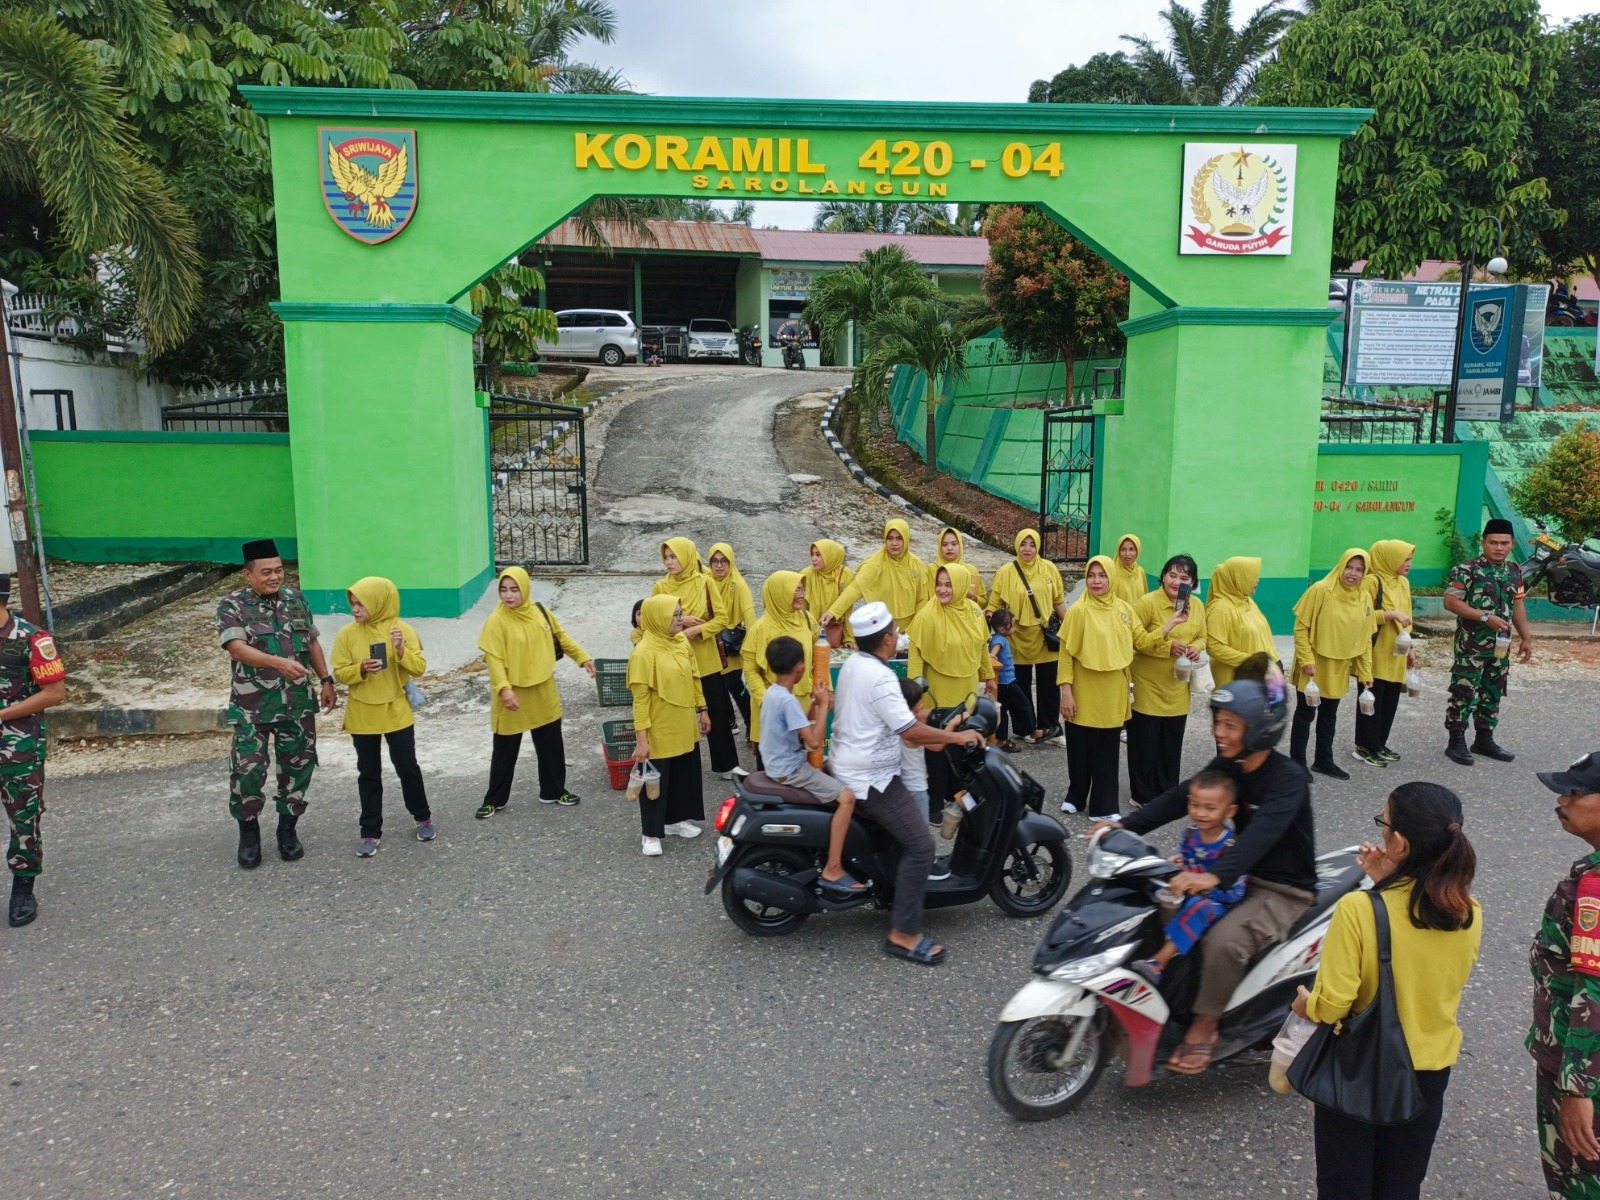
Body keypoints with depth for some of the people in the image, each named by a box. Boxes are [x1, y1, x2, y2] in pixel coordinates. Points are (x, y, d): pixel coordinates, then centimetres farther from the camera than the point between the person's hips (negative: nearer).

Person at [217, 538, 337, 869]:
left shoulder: (296, 599, 6)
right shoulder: (232, 606, -8)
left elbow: (312, 642, 14)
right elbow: (237, 648, -23)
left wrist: (326, 681, 8)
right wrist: (278, 662, -38)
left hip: (298, 703, 4)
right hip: (252, 707, -3)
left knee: (297, 766, 9)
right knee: (247, 770, -2)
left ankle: (288, 829, 25)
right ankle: (249, 832, 19)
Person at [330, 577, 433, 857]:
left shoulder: (403, 630, -8)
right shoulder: (347, 634, -5)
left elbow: (419, 668, -9)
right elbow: (340, 673, -4)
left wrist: (401, 651, -25)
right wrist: (361, 669, -22)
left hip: (397, 712, -1)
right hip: (362, 716, 1)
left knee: (407, 767, 8)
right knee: (368, 774, 9)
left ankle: (423, 817, 28)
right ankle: (370, 831, 18)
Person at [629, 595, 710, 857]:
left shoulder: (682, 642, 1)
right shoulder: (644, 653, -20)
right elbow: (640, 699, -19)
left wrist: (702, 710, 13)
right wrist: (641, 738, -20)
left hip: (685, 727, 7)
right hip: (659, 731, -7)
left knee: (685, 776, 19)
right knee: (657, 780, 6)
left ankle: (677, 819, 38)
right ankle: (650, 833, 21)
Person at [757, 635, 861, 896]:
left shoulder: (772, 693, 7)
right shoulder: (788, 700, -23)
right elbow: (814, 742, -26)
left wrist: (814, 707, 7)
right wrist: (823, 706, -17)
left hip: (781, 764, 10)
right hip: (790, 769, -10)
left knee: (837, 775, 22)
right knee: (847, 797, -18)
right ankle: (832, 870, -16)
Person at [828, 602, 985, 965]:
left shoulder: (853, 664, 7)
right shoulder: (879, 677, -23)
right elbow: (909, 730, -26)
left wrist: (932, 738, 20)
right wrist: (956, 737, -14)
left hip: (847, 769, 10)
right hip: (870, 780, -10)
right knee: (920, 845, -11)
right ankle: (903, 934, -8)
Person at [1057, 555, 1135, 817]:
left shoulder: (1124, 609, 1)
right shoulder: (1078, 610, -11)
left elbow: (1130, 647, 11)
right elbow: (1066, 653, -10)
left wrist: (1131, 681, 11)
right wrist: (1066, 691, -13)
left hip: (1113, 693, 3)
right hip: (1084, 692, -3)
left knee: (1108, 752, 9)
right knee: (1080, 749, 9)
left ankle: (1104, 805, 20)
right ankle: (1075, 796, 29)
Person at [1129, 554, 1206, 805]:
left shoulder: (1197, 606, 2)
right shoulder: (1147, 602, -16)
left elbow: (1201, 637, 13)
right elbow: (1134, 639, -18)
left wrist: (1197, 648, -10)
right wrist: (1168, 644, -28)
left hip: (1178, 687, 5)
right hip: (1148, 685, -5)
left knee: (1172, 743, 14)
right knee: (1145, 741, 3)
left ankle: (1167, 792, 28)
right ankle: (1143, 794, 16)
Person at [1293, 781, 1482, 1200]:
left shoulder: (1359, 909, -27)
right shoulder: (1469, 916, -12)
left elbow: (1332, 1005, -23)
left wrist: (1305, 1004, 0)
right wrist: (1389, 884, 1)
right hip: (1430, 1070, 4)